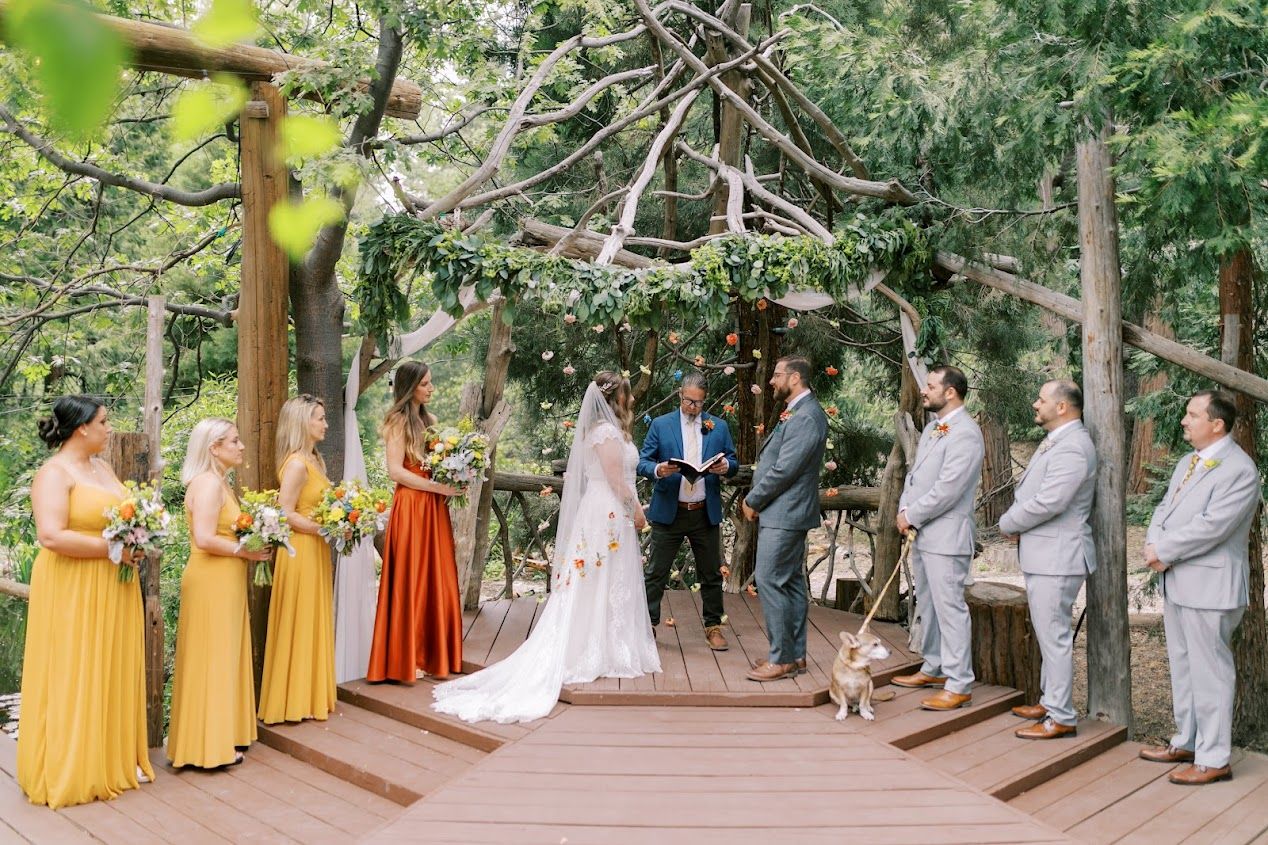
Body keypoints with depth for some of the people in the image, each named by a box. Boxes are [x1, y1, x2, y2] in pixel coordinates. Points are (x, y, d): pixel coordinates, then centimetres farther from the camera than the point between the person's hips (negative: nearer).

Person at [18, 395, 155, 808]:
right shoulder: (54, 473, -12)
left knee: (114, 672, 12)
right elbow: (52, 536, -23)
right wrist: (112, 547, -19)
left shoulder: (102, 467, 13)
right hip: (73, 591, -8)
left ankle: (117, 758, 22)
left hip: (114, 588, 8)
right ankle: (73, 770, 12)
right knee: (75, 676, 1)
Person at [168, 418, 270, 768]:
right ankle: (209, 746, 8)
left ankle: (221, 736, 25)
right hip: (211, 583, -10)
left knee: (223, 658, 15)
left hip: (224, 583, 10)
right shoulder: (208, 482, -16)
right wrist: (245, 551, -15)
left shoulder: (219, 482, 15)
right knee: (212, 661, -1)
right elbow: (205, 539, -24)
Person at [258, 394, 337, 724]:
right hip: (300, 552, -9)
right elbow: (286, 515, -20)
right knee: (299, 625, 1)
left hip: (316, 552, 9)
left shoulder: (315, 460, 12)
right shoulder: (296, 464, -17)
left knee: (314, 623, 15)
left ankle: (311, 695, 25)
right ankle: (295, 701, 12)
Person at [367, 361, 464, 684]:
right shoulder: (398, 420, -6)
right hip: (410, 507, -7)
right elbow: (395, 470, -14)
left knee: (438, 580, 9)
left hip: (435, 509, 7)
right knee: (410, 581, -2)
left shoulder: (430, 421, 16)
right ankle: (404, 660, 7)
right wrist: (437, 486, -16)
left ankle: (435, 654, 18)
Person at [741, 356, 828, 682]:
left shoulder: (805, 417, -19)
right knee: (791, 582, 13)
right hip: (786, 512, 10)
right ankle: (795, 654, 21)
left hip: (783, 514, -10)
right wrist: (756, 497, 5)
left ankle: (783, 659, -1)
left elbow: (784, 470, -22)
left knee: (769, 581, -8)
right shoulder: (798, 413, 14)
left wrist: (752, 501, -11)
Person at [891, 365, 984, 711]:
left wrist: (913, 515, -12)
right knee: (927, 604, 18)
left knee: (949, 607, -6)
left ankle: (958, 686, 0)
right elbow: (915, 472, 17)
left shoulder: (965, 433, -16)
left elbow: (948, 488, -21)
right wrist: (904, 508, 1)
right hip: (921, 533, 10)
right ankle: (934, 669, 32)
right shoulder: (932, 427, 14)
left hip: (946, 536, -10)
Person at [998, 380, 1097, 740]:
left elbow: (1048, 503, -26)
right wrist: (1015, 523, 1)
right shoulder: (1056, 441, 14)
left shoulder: (1072, 447, -20)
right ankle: (1050, 700, 32)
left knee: (1054, 636, -3)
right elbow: (1029, 490, 20)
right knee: (1048, 632, 19)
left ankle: (1061, 717, 5)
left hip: (1056, 557, -11)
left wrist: (1007, 524, -10)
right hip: (1043, 554, 11)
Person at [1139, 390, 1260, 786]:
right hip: (1176, 582, 9)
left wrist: (1164, 551, -15)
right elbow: (1165, 507, 13)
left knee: (1209, 672, -2)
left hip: (1209, 586, -9)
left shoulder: (1239, 469, -16)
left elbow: (1212, 526, -23)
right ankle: (1185, 742, 32)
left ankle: (1213, 759, 9)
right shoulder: (1187, 462, 14)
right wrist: (1154, 545, -6)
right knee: (1182, 666, 18)